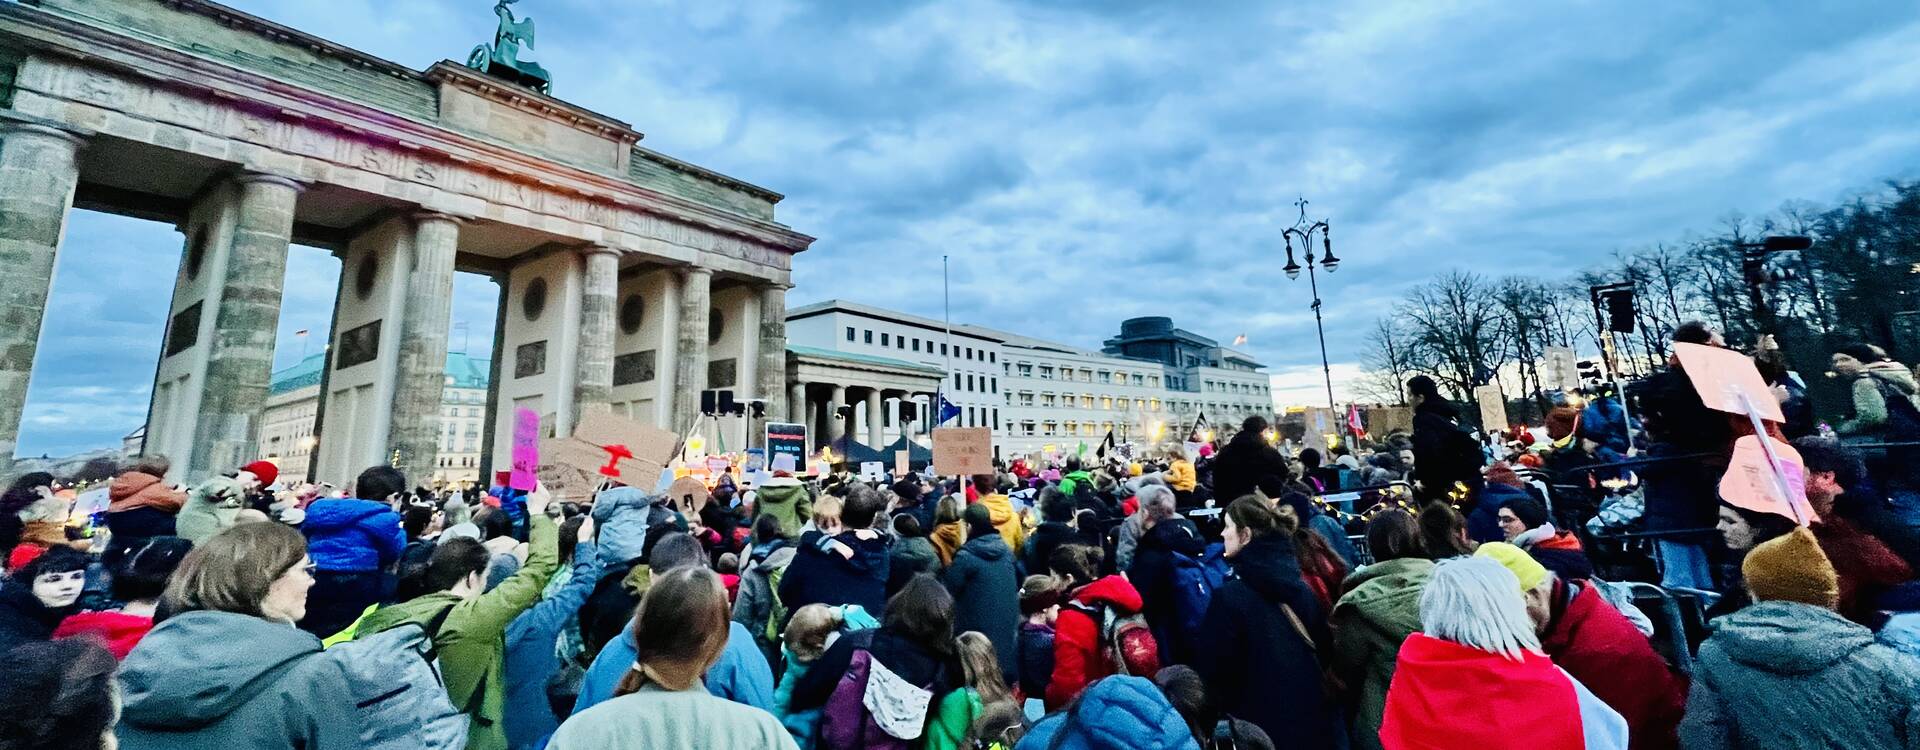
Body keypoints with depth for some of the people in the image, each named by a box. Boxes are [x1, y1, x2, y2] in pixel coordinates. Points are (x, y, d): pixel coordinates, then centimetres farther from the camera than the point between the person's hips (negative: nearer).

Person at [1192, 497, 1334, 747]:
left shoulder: (1230, 596, -22)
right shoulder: (1299, 583, 0)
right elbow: (1322, 643, 10)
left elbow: (1211, 667, -19)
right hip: (1311, 713, 6)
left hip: (1262, 720, -6)